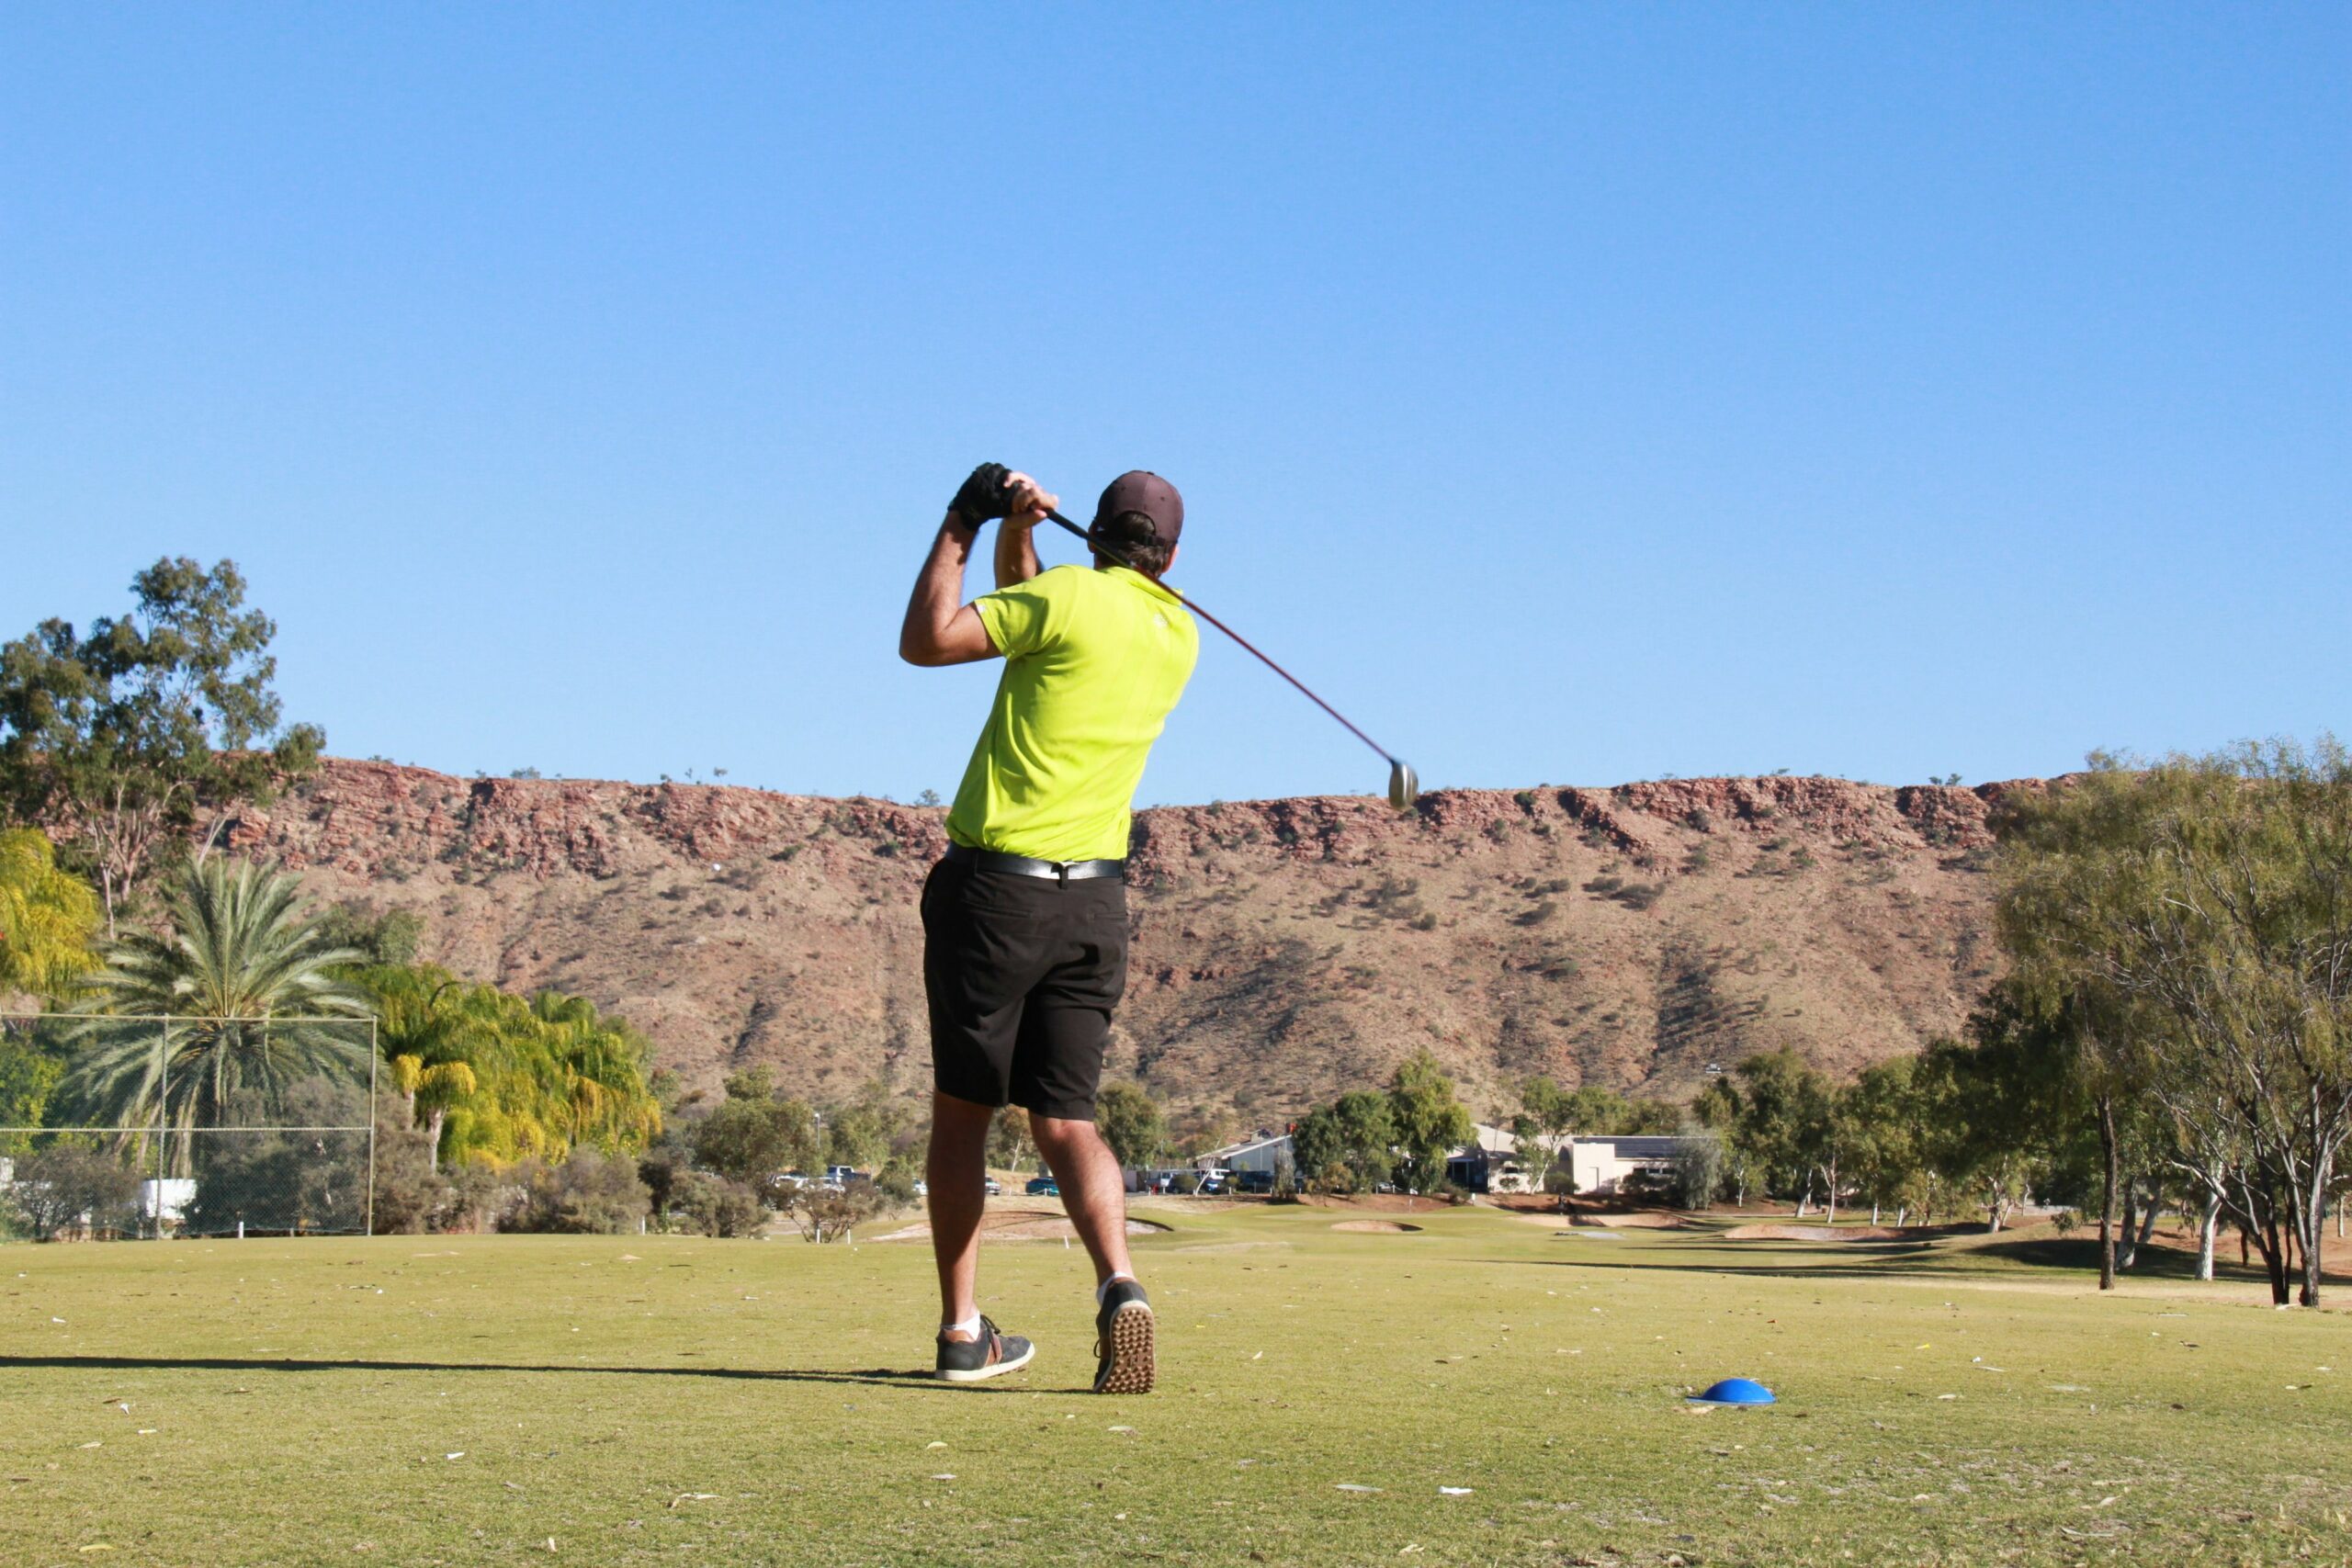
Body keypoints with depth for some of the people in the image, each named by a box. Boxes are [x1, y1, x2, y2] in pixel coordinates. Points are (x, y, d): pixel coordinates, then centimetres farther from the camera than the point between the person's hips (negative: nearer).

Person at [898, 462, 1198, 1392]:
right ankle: (1119, 1284, -21)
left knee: (962, 1112, 9)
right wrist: (1017, 537, 11)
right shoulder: (1181, 638, 13)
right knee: (1066, 1119, 4)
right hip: (1095, 899, 4)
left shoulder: (1069, 597, -9)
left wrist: (961, 526, -1)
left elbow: (925, 641, -9)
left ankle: (962, 1330, 11)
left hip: (996, 887, -4)